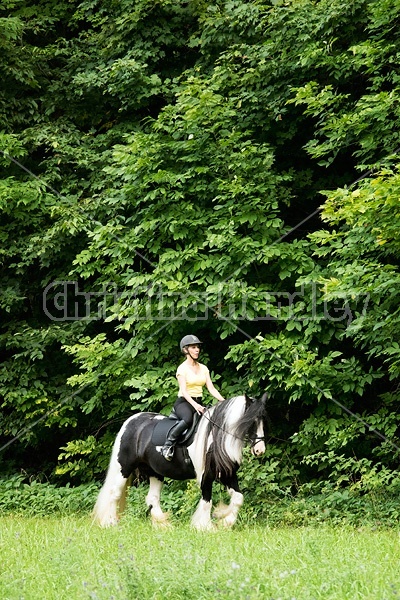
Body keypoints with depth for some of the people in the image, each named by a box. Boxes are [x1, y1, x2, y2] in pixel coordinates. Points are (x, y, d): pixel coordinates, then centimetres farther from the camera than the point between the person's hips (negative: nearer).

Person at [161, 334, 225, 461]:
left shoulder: (203, 368, 14)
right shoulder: (182, 368, -4)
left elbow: (211, 388, 8)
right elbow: (184, 391, -15)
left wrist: (223, 401, -9)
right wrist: (195, 405, -30)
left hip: (198, 403, 6)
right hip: (184, 402, -6)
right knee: (188, 418, -39)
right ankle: (168, 445, -32)